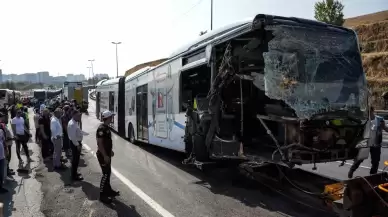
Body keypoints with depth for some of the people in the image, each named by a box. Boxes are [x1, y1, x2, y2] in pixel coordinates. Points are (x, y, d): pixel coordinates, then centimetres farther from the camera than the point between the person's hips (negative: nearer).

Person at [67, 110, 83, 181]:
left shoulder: (75, 122, 8)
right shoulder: (72, 124, -23)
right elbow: (72, 137, -26)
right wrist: (77, 145, -21)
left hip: (77, 142, 10)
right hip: (75, 143, -10)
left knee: (76, 159, 21)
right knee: (75, 160, 0)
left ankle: (74, 173, 35)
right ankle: (74, 176, 10)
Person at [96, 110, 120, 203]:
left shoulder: (106, 127, 10)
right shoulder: (101, 128, -21)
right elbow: (99, 143, -25)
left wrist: (110, 151, 24)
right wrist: (105, 156, -25)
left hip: (107, 154, 10)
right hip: (103, 155, -10)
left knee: (108, 172, 18)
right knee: (106, 174, -6)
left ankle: (108, 190, 31)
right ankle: (102, 195, 3)